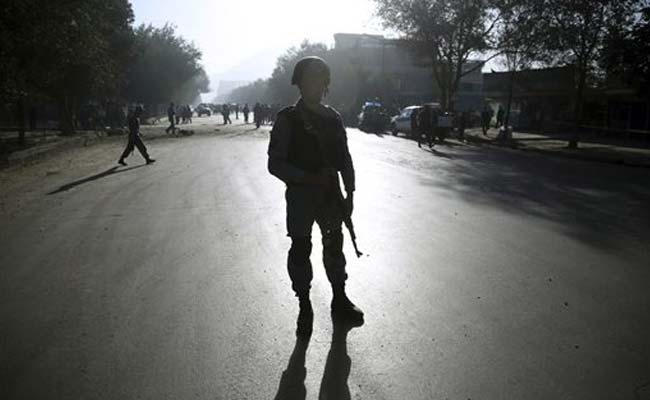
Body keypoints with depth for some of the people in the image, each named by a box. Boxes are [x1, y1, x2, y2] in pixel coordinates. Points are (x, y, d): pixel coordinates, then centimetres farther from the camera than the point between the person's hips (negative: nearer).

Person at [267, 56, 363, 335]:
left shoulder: (333, 119, 6)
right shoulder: (287, 119, -7)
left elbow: (345, 160, 10)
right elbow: (275, 164, -11)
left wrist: (349, 195, 5)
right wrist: (309, 178, -21)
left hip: (330, 194, 4)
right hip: (300, 195, -4)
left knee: (334, 245, 13)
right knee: (300, 249, 3)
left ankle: (339, 299, 29)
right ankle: (304, 308, 17)